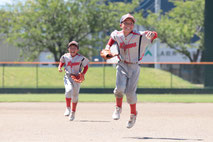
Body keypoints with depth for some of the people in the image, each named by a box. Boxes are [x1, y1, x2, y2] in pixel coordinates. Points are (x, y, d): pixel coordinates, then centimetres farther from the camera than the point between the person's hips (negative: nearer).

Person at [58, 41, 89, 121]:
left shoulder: (81, 58, -7)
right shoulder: (65, 56, -1)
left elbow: (86, 66, 5)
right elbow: (61, 62, 18)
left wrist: (83, 73, -11)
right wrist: (59, 68, -2)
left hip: (77, 78, 0)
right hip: (68, 77, 0)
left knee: (75, 95, 4)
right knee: (69, 90, -26)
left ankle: (73, 113, 22)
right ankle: (68, 108, -10)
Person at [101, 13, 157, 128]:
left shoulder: (139, 36, -14)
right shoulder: (116, 35, -2)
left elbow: (155, 35, -19)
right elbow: (112, 37, 21)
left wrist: (151, 34, -43)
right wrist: (108, 47, 5)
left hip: (134, 67, -2)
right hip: (122, 65, 2)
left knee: (130, 92, -5)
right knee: (120, 88, -17)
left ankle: (133, 114, 20)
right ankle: (118, 108, 12)